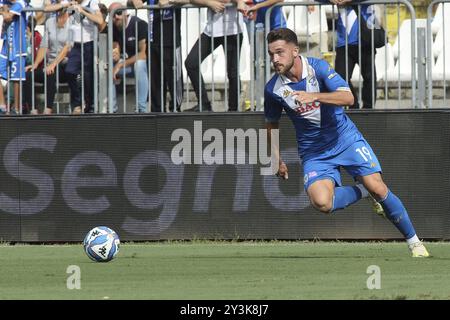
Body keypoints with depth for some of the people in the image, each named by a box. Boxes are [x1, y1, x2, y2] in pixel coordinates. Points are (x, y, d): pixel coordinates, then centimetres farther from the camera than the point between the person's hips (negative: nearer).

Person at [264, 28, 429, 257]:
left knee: (377, 187, -14)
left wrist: (314, 96, -41)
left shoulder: (318, 67, -15)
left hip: (344, 138, -1)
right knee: (322, 202, -26)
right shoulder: (273, 89, -9)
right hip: (313, 152, 1)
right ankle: (364, 192, 4)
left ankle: (414, 242, 3)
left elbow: (348, 98, -27)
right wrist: (277, 161, 11)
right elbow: (271, 124, 10)